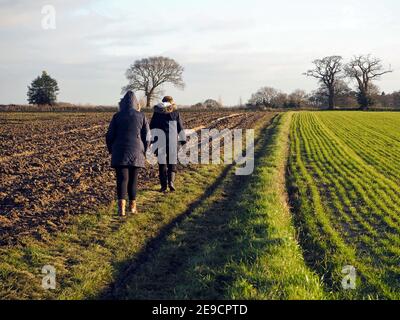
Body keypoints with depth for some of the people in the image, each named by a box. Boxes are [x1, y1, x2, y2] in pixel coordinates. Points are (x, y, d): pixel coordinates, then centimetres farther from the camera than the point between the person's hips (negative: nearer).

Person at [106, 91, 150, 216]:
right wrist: (144, 151, 12)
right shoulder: (141, 116, 1)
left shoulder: (117, 116, -1)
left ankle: (122, 208, -18)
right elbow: (147, 136, -1)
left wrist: (112, 151, 14)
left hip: (120, 152, -1)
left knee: (122, 179, -3)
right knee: (133, 180, 14)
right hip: (136, 152, 1)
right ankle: (132, 206, 25)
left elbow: (110, 136, -1)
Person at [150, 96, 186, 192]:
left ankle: (163, 185, 6)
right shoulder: (175, 112, 3)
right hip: (172, 141, 0)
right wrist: (183, 139, 8)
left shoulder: (157, 112, 6)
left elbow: (152, 127, 7)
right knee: (172, 162, 9)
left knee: (162, 163, 7)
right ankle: (171, 181, -12)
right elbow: (180, 127, 3)